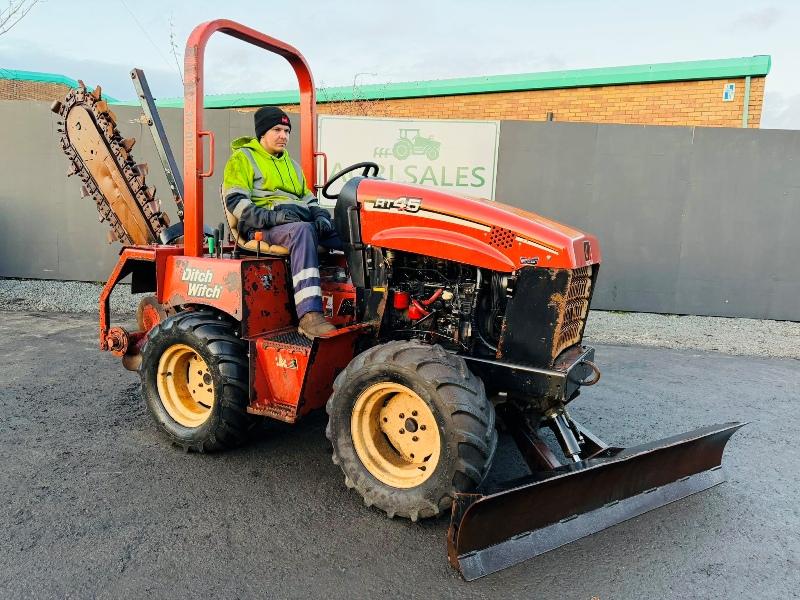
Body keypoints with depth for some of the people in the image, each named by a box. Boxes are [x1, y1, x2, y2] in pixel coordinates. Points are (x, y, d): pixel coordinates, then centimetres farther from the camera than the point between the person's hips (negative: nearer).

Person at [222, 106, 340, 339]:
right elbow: (235, 201, -5)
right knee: (302, 230, -41)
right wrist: (271, 216, -20)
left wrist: (319, 215, 2)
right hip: (263, 226, -6)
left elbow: (308, 198, 27)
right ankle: (309, 316, -49)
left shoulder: (290, 163, 31)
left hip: (302, 220, 6)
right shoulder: (242, 158, 10)